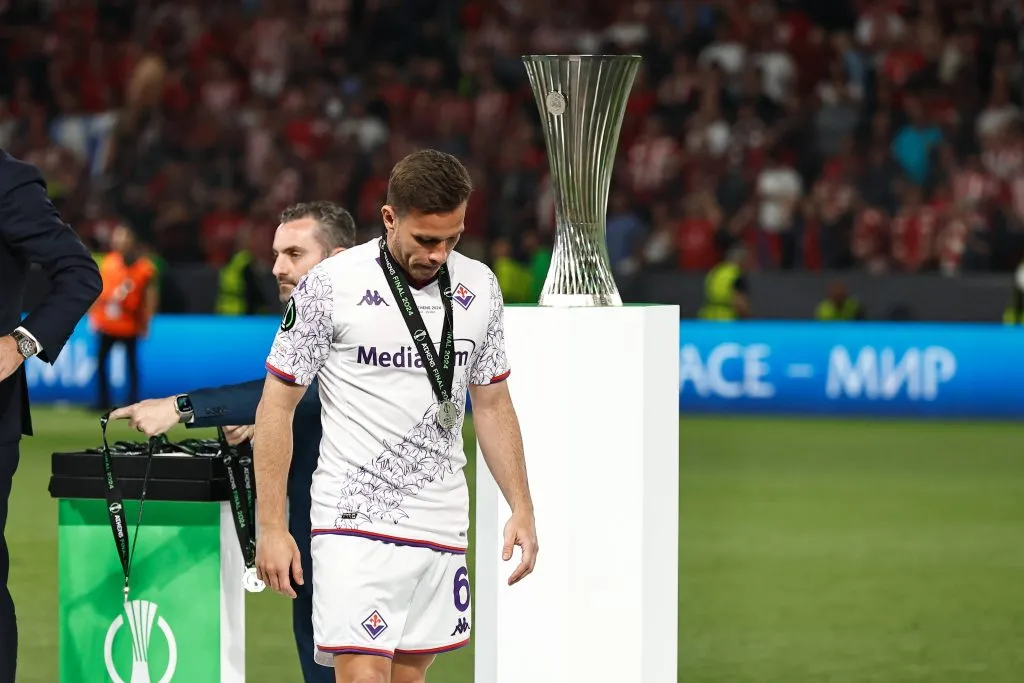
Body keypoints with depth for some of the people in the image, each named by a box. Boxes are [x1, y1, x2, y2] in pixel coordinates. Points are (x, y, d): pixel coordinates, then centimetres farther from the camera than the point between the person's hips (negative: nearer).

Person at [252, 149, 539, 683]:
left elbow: (493, 404, 17)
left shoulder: (479, 288, 6)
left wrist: (521, 509, 9)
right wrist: (271, 527, -7)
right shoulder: (330, 285, -8)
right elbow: (276, 406, -3)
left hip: (442, 523, 5)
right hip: (354, 519, -5)